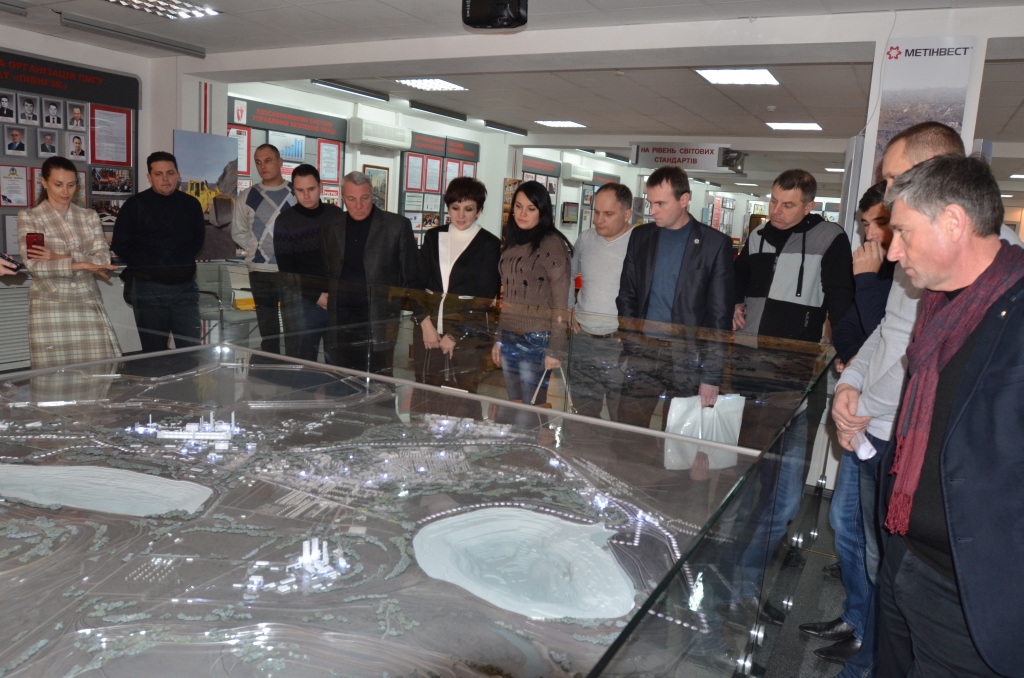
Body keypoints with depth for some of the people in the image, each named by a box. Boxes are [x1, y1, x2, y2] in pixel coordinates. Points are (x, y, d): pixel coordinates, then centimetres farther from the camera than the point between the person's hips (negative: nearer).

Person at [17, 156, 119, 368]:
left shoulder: (89, 216, 10)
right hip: (50, 307, -2)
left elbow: (103, 259, -2)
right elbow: (34, 265, -10)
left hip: (88, 304, 2)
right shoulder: (28, 217, 3)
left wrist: (61, 258, -15)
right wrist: (81, 264, -17)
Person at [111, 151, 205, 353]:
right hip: (149, 289, -2)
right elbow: (120, 245, 2)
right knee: (154, 353, 6)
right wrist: (146, 267, -2)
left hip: (185, 287, 2)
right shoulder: (135, 205, -1)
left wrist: (184, 261, 8)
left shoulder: (191, 204, 7)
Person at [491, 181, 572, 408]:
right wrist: (498, 339, 16)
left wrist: (555, 350, -13)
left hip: (537, 340, -7)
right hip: (509, 339, 7)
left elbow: (560, 303, -12)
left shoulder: (551, 244, -9)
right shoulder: (513, 244, 12)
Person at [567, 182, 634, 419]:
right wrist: (568, 308, 14)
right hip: (583, 340, 5)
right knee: (583, 416, 17)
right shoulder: (585, 239, 6)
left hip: (622, 344, -5)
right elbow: (566, 276, 23)